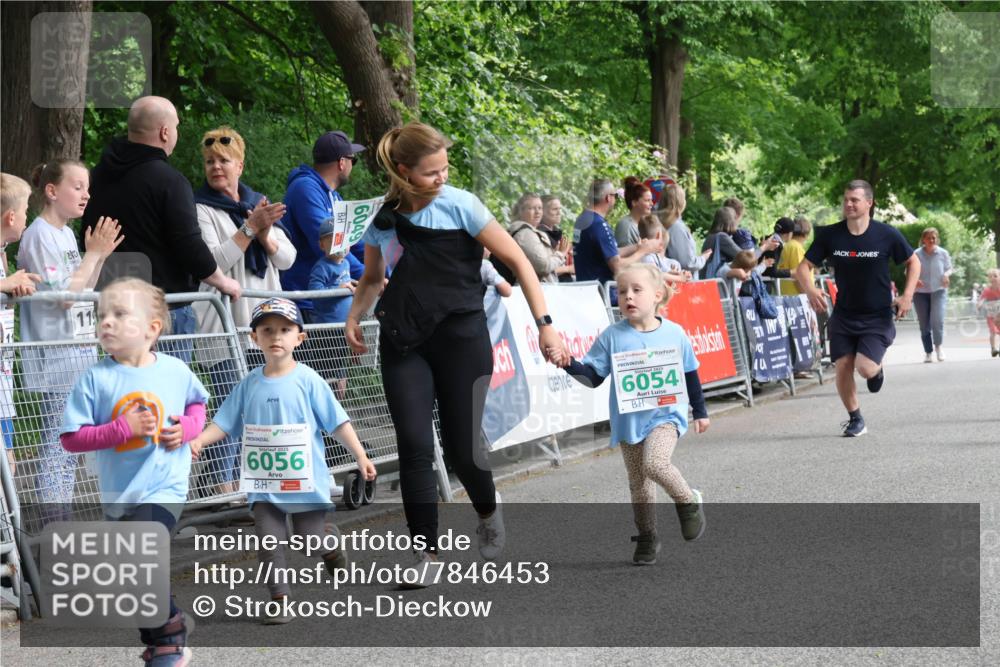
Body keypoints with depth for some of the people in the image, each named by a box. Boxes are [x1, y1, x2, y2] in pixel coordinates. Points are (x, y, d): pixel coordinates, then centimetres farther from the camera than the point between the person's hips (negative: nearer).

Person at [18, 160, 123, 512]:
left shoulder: (66, 233, 13)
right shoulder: (39, 235, -13)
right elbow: (61, 297, -19)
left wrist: (99, 256, 6)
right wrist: (93, 255, -14)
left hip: (79, 353, 9)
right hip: (56, 359, -9)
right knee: (56, 447, -7)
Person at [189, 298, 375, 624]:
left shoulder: (307, 380, -7)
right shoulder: (250, 384, 2)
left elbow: (337, 421, -5)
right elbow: (224, 421, 5)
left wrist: (360, 456, -8)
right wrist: (198, 441, -10)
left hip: (305, 479, -3)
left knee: (312, 540, 5)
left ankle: (332, 546, 38)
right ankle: (279, 599, 10)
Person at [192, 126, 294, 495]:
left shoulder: (259, 204, 15)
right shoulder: (202, 210, -2)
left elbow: (287, 258, 10)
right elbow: (213, 261, -15)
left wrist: (265, 235, -9)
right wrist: (250, 228, -18)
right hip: (224, 325, -6)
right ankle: (223, 489, -5)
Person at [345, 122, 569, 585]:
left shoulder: (460, 205, -7)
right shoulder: (383, 217, 3)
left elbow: (517, 261, -5)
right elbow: (372, 278, 20)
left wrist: (545, 325, -11)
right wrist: (353, 317, 1)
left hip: (461, 337, -3)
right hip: (403, 342, 3)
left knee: (460, 447, 0)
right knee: (414, 444, -9)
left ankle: (487, 510, 34)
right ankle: (426, 552, 0)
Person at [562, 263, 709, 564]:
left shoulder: (674, 334, -1)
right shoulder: (612, 336, -3)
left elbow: (690, 375, 10)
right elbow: (593, 375, -1)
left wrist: (700, 412, 16)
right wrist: (570, 365, -20)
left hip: (665, 416, -2)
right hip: (628, 422, 2)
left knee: (655, 463, -26)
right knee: (638, 483, 8)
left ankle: (689, 502, -1)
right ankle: (646, 538, 22)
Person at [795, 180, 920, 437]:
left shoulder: (887, 234, -10)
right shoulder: (829, 235, -5)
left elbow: (913, 262, 4)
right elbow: (803, 267, -1)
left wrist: (907, 295, -9)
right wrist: (810, 290, -22)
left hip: (877, 317, -3)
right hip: (843, 315, 3)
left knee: (865, 368, -18)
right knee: (843, 366, -4)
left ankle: (877, 368, 21)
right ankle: (855, 419, 18)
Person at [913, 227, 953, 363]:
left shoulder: (943, 253, -1)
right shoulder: (916, 254, -6)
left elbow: (949, 269, 11)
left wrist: (946, 274, -12)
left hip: (939, 291, 0)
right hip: (921, 293, 0)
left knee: (937, 320, -18)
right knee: (924, 325, 3)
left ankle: (938, 346, 6)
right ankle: (928, 352, 16)